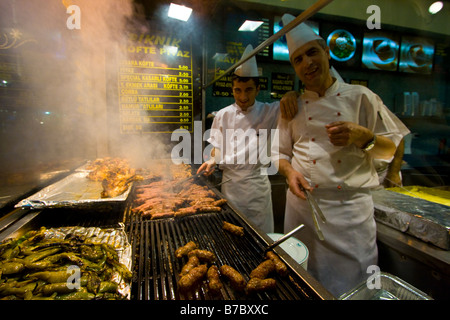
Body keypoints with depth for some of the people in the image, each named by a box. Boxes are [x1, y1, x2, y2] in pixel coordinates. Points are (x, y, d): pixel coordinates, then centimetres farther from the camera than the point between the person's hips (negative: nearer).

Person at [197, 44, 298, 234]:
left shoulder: (269, 112, -4)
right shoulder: (223, 115, 2)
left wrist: (290, 96, -28)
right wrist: (213, 160, -7)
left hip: (257, 182, -1)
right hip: (230, 181, 2)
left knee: (261, 231, 10)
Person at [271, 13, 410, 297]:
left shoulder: (360, 96, 2)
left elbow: (394, 148, 5)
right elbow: (280, 152, 11)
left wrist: (364, 136, -14)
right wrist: (289, 171, -10)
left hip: (351, 206, -1)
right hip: (304, 204, 2)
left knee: (355, 284, 8)